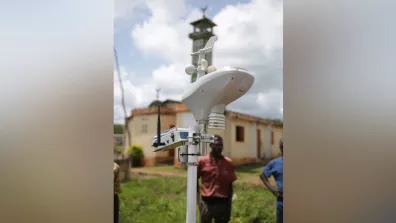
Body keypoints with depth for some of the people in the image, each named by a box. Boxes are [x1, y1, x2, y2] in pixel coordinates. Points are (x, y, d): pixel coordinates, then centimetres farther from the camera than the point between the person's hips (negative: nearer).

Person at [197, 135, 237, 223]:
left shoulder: (228, 162, 2)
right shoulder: (202, 161, -4)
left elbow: (230, 185, 6)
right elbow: (195, 181, 3)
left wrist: (229, 204, 4)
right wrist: (199, 200, -6)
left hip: (223, 203, 2)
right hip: (207, 202, -2)